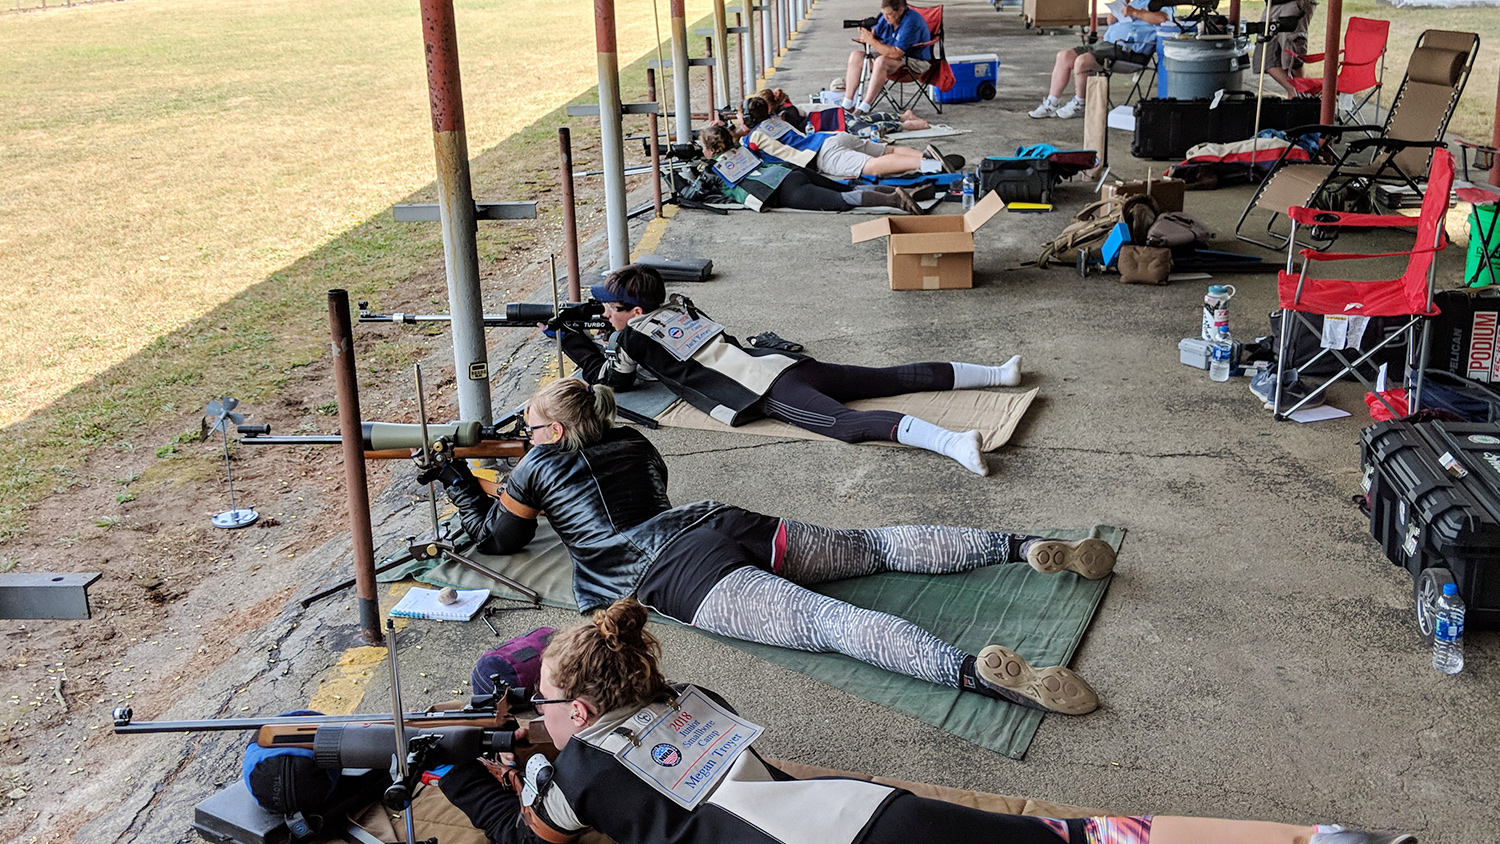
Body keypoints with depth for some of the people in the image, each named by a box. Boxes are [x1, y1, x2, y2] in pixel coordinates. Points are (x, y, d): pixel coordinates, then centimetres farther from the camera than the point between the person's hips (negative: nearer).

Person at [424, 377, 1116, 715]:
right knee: (875, 546, 9)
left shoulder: (540, 465, 13)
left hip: (677, 574, -7)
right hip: (725, 524, 7)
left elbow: (497, 536, 24)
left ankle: (977, 672, -49)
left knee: (825, 620, -27)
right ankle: (1029, 547, -6)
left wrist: (457, 481, 39)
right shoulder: (630, 441, 30)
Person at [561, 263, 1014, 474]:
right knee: (893, 378, 7)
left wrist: (570, 337, 33)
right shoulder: (680, 306, 26)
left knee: (850, 424, -29)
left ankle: (951, 441, -51)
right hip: (789, 363, 8)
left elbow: (608, 376, 22)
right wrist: (618, 335, 47)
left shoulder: (637, 334, 6)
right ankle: (997, 373, 5)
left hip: (768, 393, -8)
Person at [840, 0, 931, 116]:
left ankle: (864, 108, -33)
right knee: (856, 56, -4)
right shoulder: (886, 17, 0)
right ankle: (847, 105, -9)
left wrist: (871, 41, -31)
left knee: (881, 61, -35)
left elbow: (896, 53, -32)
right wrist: (866, 33, -21)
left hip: (916, 61, -9)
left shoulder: (911, 23, -26)